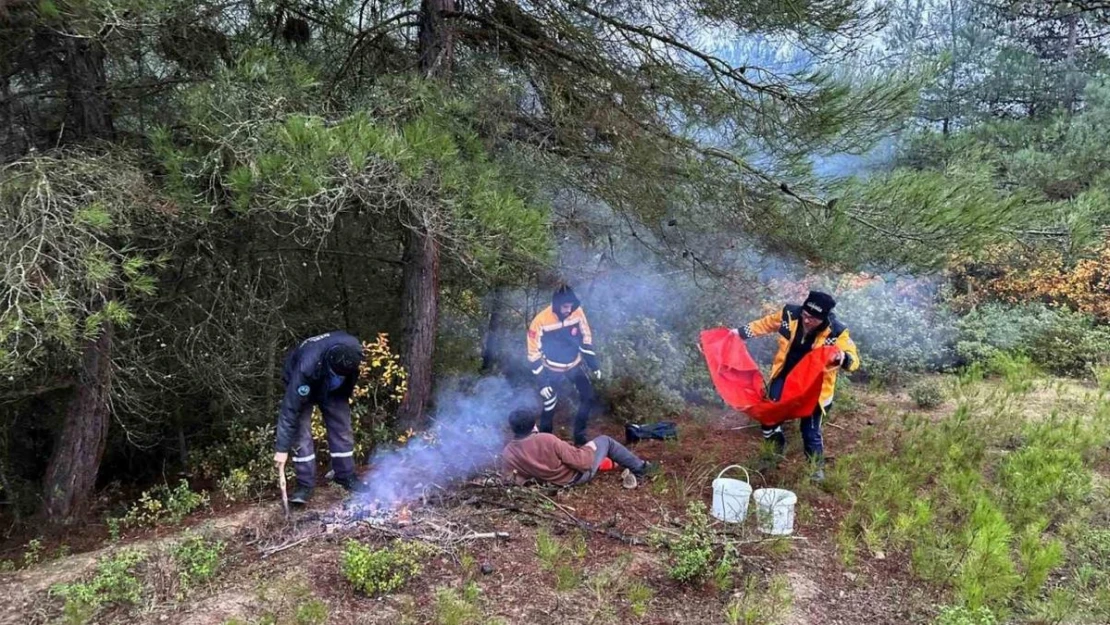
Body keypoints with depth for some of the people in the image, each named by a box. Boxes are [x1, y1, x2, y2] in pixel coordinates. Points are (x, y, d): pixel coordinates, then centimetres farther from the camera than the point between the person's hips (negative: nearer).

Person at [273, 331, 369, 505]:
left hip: (334, 389, 4)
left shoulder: (354, 351, -33)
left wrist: (346, 396, 9)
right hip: (301, 385, -3)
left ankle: (346, 476, 15)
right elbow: (290, 407, -39)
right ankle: (305, 485, -3)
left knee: (342, 428, 1)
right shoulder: (307, 366, -45)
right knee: (300, 433, -12)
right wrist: (282, 448, -37)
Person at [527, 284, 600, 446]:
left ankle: (580, 436, 18)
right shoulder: (541, 321, -27)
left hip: (574, 364, 4)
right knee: (549, 405, -2)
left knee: (588, 397, 2)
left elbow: (586, 338, -1)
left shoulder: (577, 312, -17)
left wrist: (594, 365, 2)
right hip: (552, 368, -4)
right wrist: (542, 382, -19)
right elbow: (534, 354, -19)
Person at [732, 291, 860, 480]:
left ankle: (817, 467, 32)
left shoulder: (836, 332, -24)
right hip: (784, 378, 3)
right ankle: (777, 443, 45)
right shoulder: (789, 314, -16)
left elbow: (854, 360, -20)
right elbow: (765, 324, 3)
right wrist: (740, 332, 7)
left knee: (811, 431, 5)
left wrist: (843, 357, -44)